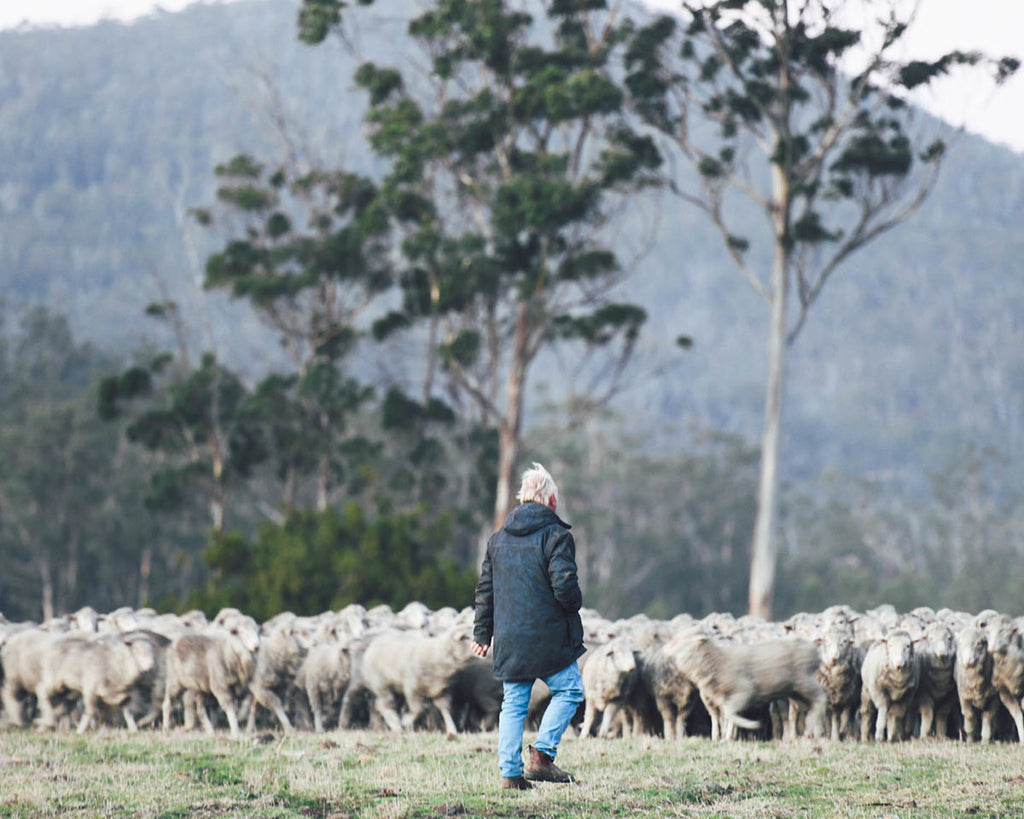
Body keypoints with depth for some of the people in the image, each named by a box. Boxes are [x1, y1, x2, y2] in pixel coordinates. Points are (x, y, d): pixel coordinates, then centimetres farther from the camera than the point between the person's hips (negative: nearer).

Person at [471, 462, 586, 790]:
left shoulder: (498, 539, 12)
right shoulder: (556, 535, -8)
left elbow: (485, 589, 13)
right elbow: (564, 587, -16)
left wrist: (482, 633, 17)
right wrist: (575, 604, 6)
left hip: (509, 640, 6)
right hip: (548, 637, -6)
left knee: (513, 703, 9)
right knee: (568, 691, 8)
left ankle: (510, 771, 4)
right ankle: (542, 754, -6)